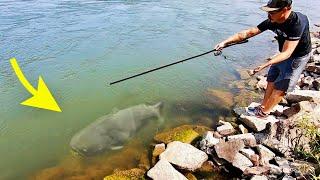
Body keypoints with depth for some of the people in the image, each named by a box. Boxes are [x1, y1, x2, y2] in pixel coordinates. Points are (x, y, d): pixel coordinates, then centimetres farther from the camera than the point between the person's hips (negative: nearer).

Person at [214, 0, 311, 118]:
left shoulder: (297, 23, -34)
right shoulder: (272, 21, -15)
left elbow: (286, 53, -38)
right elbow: (248, 33, -13)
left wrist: (265, 65, -52)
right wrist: (226, 42, -18)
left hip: (297, 57, -6)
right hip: (283, 54, 7)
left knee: (279, 88, 0)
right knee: (271, 82, 13)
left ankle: (263, 112, 15)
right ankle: (263, 106, 28)